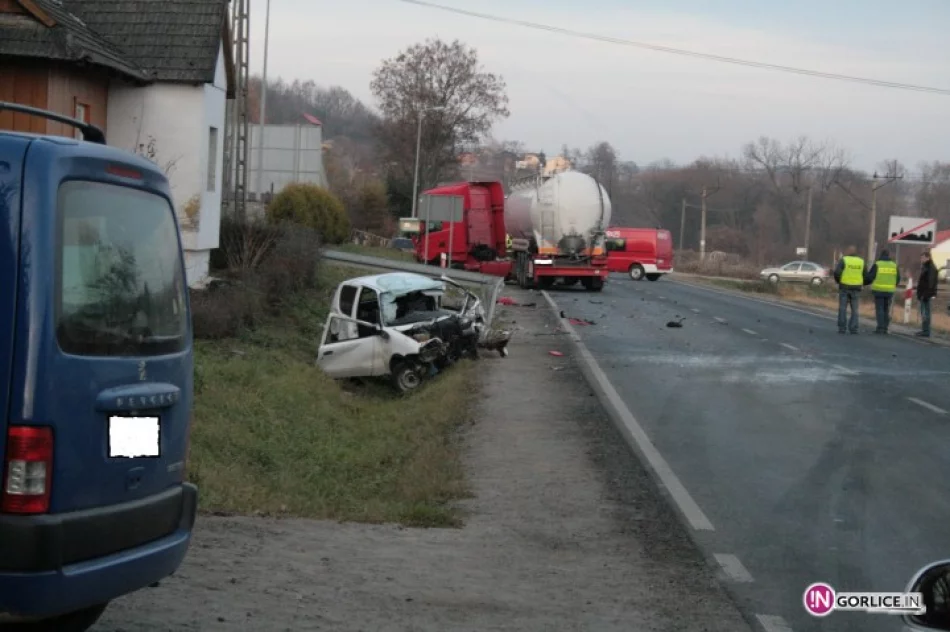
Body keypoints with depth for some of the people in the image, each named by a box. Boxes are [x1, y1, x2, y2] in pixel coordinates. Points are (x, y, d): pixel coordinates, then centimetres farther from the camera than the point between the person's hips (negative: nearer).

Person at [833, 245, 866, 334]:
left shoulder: (843, 260, -6)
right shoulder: (861, 261, 5)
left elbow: (837, 272, -16)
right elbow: (865, 276, 6)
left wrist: (838, 281, 3)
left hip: (844, 287, -2)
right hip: (856, 288, 2)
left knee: (842, 308, 3)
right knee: (854, 309, 6)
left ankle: (842, 328, -1)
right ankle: (853, 328, -1)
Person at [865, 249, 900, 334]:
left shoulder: (877, 264, -6)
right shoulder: (894, 265, 7)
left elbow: (869, 277, -6)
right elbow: (898, 278, 11)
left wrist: (864, 282, 13)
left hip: (879, 290, -4)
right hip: (889, 291, 4)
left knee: (879, 309, -2)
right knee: (886, 310, 10)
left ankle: (880, 328, -9)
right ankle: (885, 328, 7)